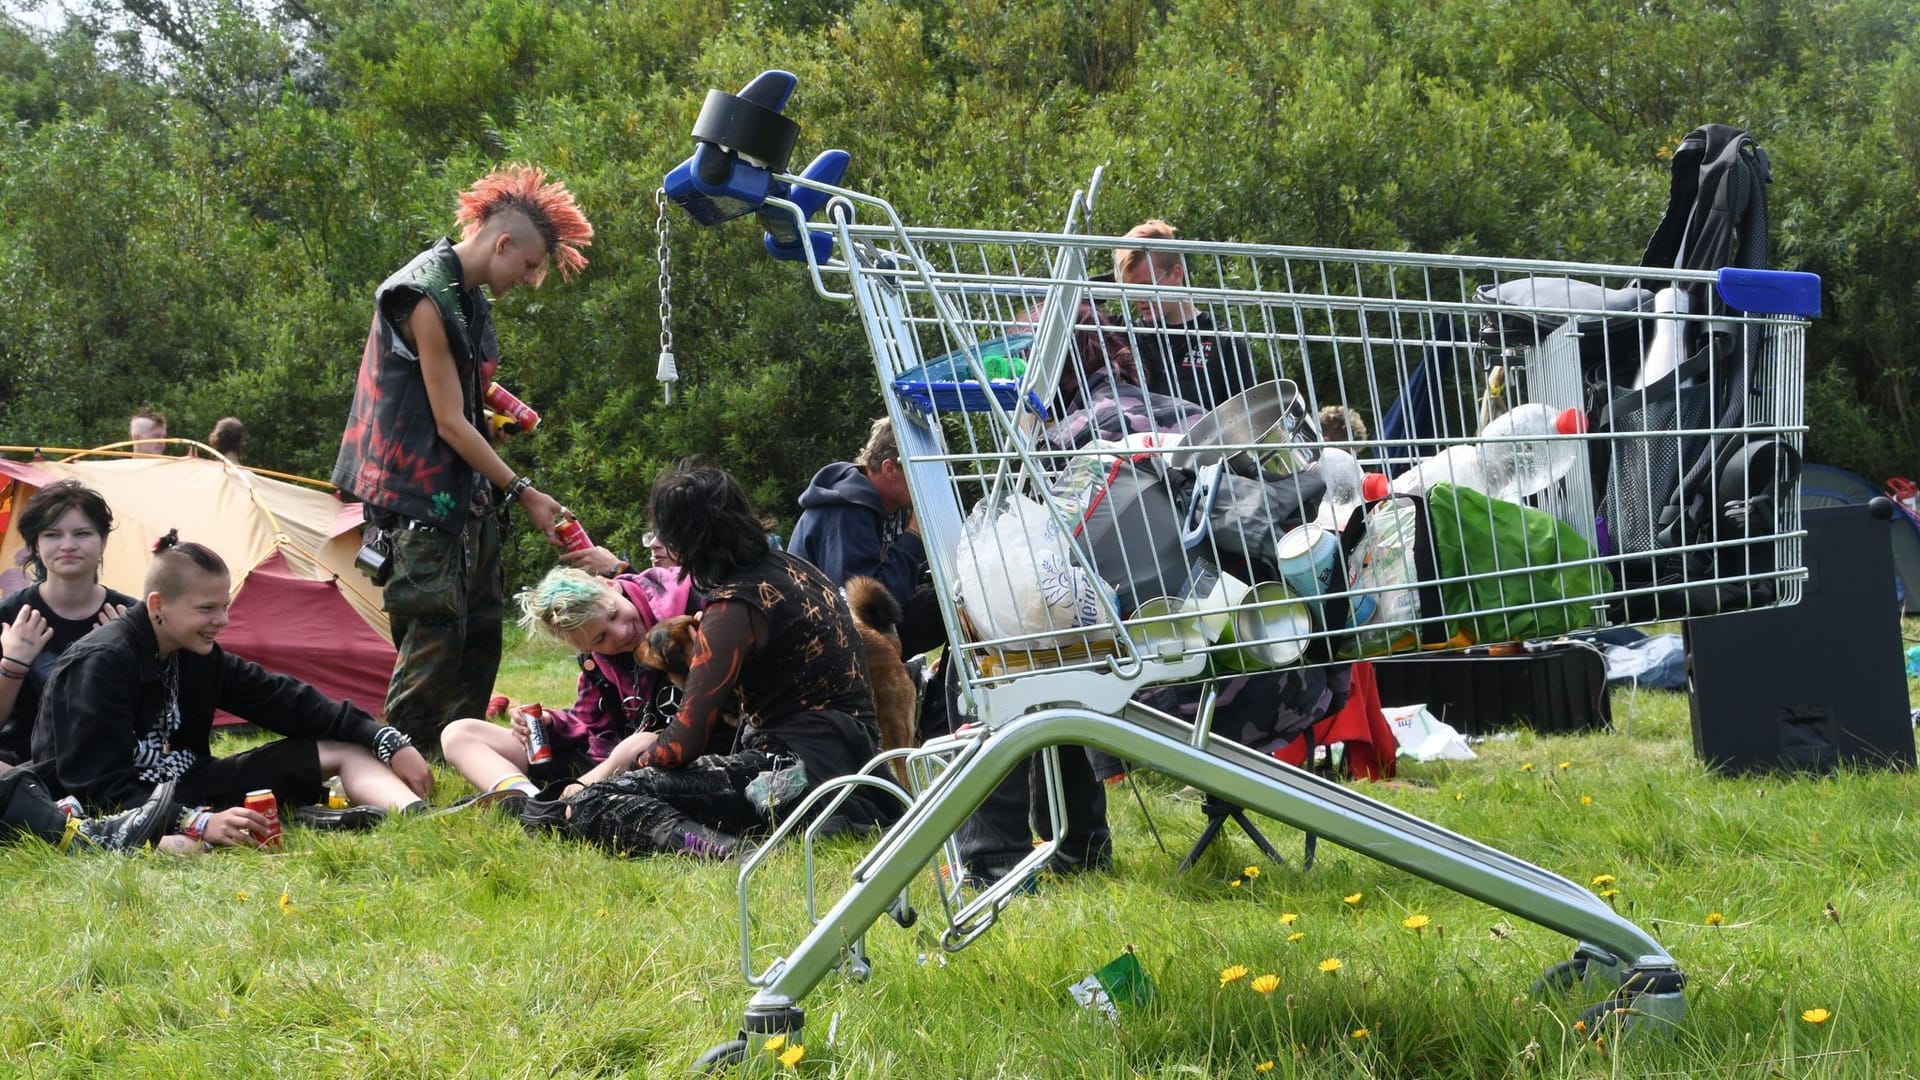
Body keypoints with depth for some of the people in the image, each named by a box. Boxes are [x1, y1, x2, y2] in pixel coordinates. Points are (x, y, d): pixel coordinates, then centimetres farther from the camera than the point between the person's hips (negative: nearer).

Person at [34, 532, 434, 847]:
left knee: (346, 750, -1)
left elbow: (286, 701, 8)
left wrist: (391, 743, 3)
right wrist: (198, 823, -39)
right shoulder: (99, 663, -21)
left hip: (182, 788, 8)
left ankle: (418, 816, -27)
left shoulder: (198, 655, 4)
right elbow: (99, 787, -26)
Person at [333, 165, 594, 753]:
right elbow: (449, 422, -18)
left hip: (467, 492, 10)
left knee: (481, 629, 11)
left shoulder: (471, 295, 12)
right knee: (435, 634, -10)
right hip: (422, 496, -10)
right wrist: (523, 492, -15)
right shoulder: (427, 301, -18)